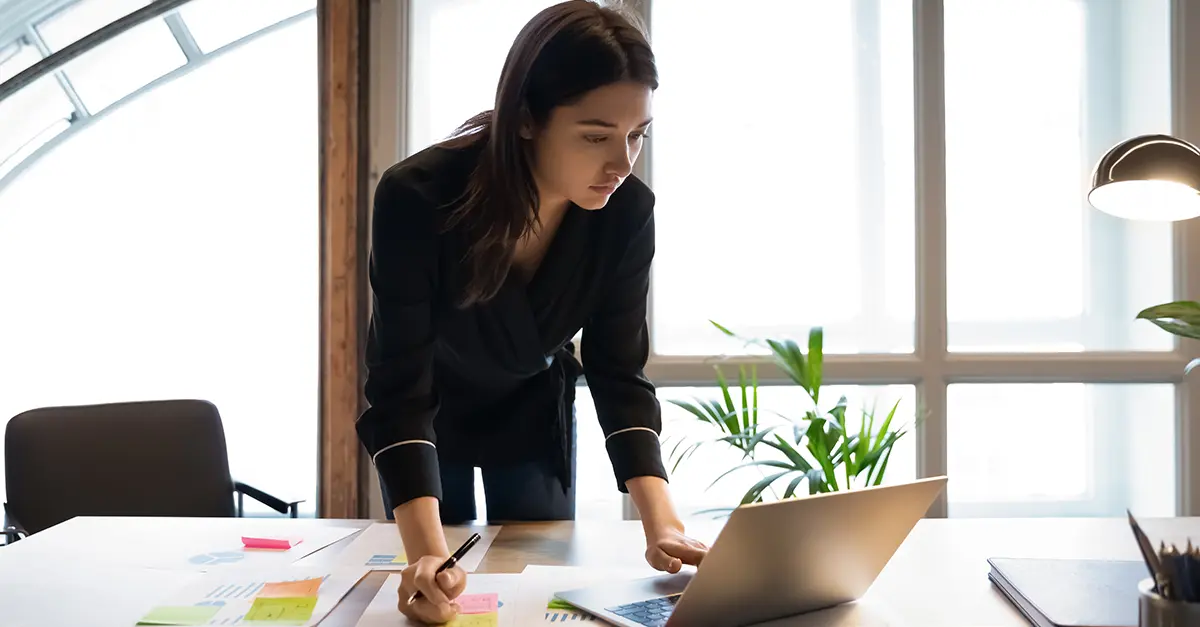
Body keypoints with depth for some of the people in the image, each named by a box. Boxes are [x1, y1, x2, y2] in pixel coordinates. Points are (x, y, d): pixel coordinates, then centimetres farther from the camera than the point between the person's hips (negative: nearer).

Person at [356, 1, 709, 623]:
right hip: (432, 413, -2)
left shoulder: (627, 212, -26)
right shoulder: (417, 198, -36)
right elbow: (400, 391, -35)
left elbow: (618, 374, -20)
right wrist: (426, 553, -47)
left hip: (534, 412, 2)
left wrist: (662, 523, -33)